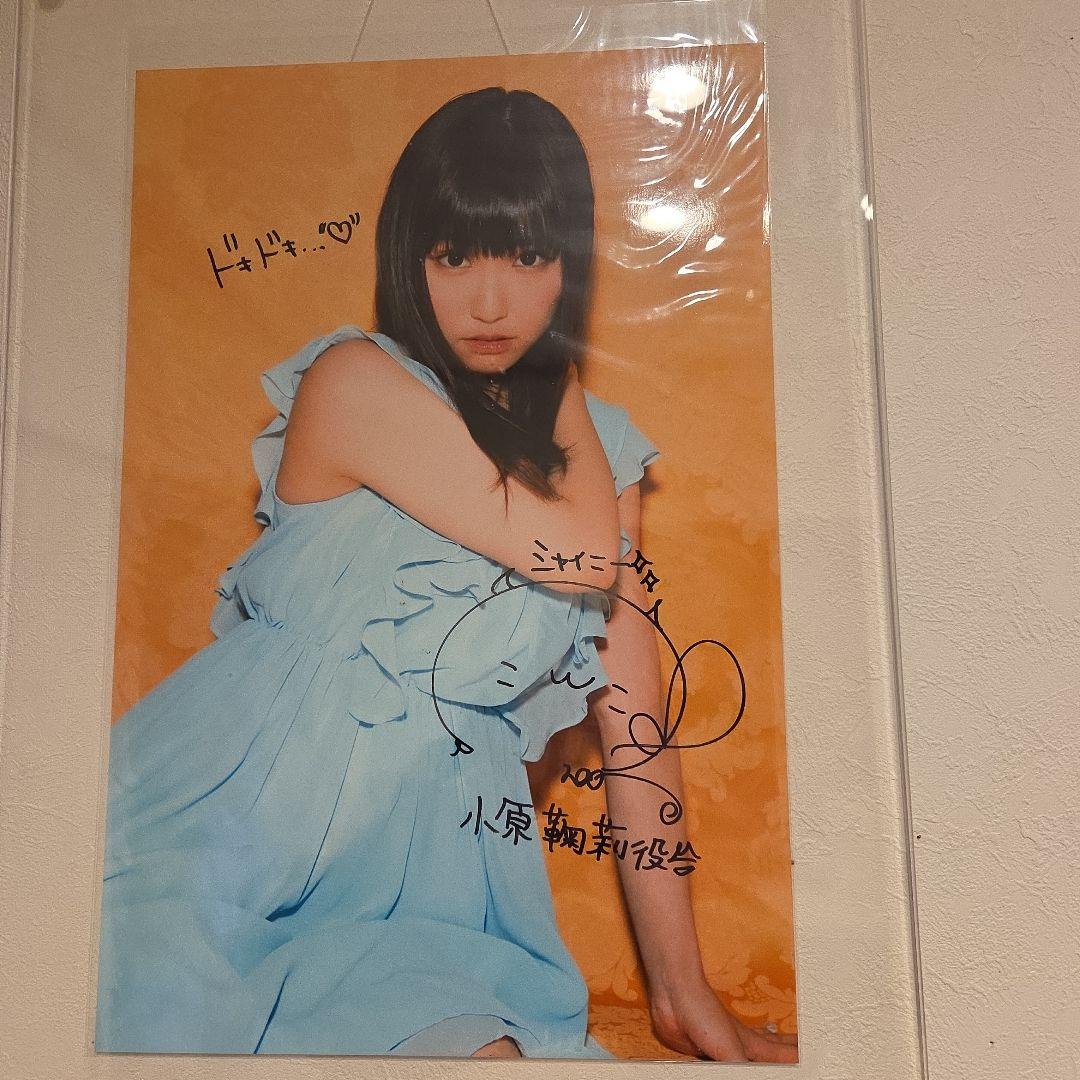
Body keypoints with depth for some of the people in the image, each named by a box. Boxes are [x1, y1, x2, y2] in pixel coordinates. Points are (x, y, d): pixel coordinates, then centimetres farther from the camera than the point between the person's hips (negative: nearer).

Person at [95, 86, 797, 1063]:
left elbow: (633, 711, 7)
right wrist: (550, 389, 3)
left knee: (493, 1044, -24)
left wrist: (683, 988, 7)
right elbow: (585, 558, -14)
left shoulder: (600, 454, 10)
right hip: (238, 804, -3)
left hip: (414, 871, 4)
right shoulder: (355, 379, -7)